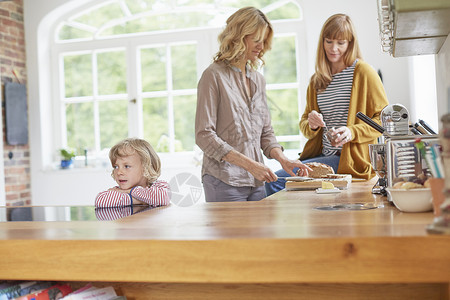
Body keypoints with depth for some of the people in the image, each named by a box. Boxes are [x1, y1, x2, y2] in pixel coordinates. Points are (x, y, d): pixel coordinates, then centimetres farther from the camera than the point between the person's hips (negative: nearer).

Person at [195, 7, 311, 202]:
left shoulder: (258, 79, 14)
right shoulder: (214, 76, -7)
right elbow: (204, 135, -13)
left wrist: (282, 159, -2)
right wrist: (249, 164, -18)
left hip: (256, 182, 6)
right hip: (224, 182, -6)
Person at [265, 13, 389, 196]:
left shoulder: (363, 72, -3)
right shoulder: (316, 80, 15)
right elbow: (304, 125, 19)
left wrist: (352, 132, -18)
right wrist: (311, 124, -5)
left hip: (350, 159, -6)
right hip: (323, 156, 6)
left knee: (278, 181, -17)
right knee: (272, 182, -11)